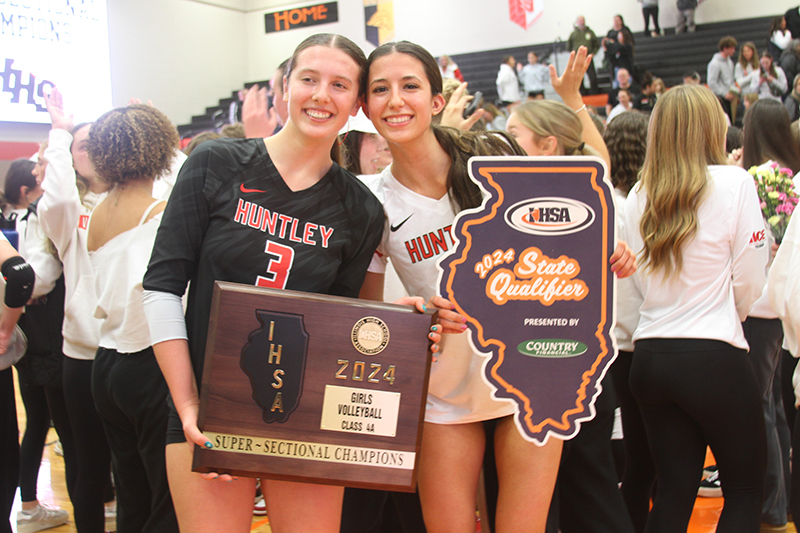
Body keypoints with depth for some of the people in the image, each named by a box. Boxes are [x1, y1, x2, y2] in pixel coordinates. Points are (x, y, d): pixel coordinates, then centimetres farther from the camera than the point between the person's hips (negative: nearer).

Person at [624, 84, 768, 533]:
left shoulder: (639, 194, 7)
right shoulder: (734, 183, -7)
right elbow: (749, 280, -4)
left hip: (650, 356, 5)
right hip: (715, 359, -5)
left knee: (675, 488, 12)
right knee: (746, 489, 9)